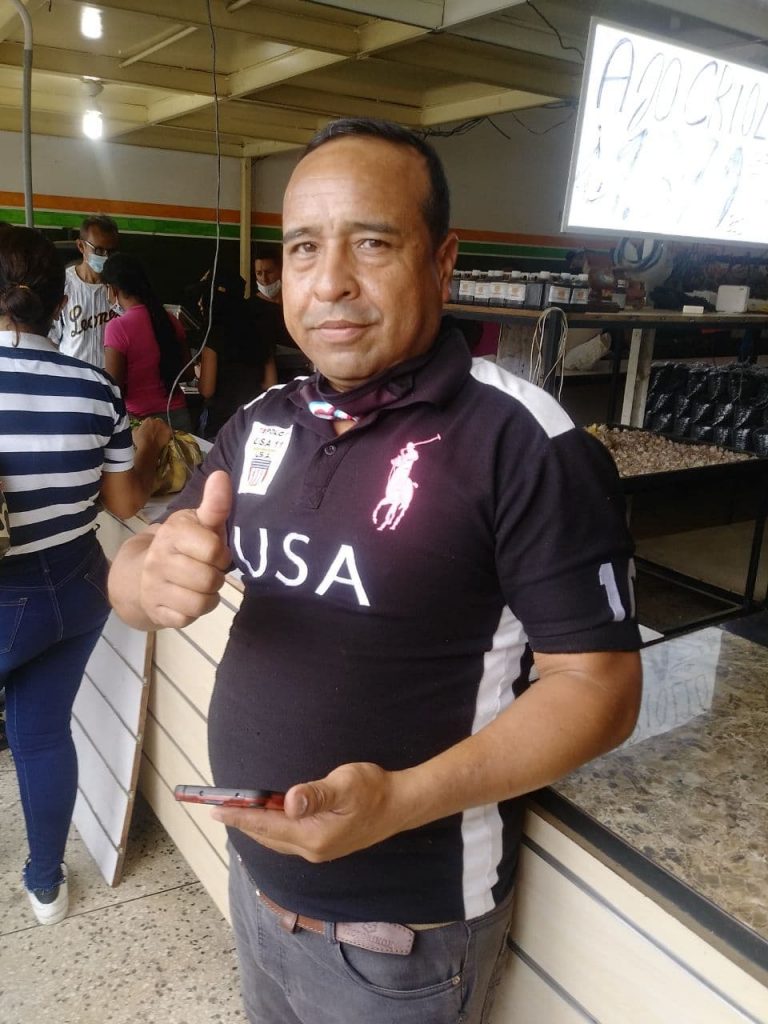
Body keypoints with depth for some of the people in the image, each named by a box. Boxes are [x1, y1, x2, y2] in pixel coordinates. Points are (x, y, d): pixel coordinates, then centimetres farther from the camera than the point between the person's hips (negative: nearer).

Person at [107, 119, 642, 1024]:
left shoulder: (521, 441, -21)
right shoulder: (262, 424, -1)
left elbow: (599, 685, -18)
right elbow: (132, 575, 3)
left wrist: (401, 800, -31)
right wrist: (155, 580, -21)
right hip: (254, 875, 6)